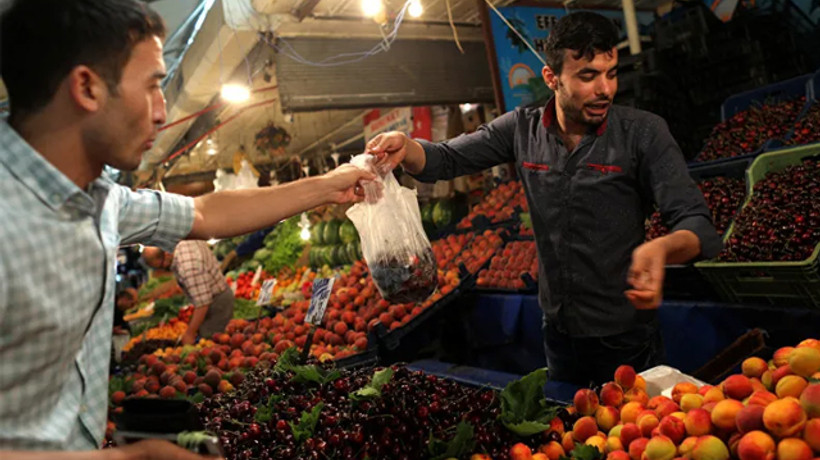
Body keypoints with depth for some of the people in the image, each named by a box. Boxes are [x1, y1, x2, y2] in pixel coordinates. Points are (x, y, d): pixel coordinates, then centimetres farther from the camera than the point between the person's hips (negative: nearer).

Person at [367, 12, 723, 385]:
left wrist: (662, 248, -44)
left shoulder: (643, 133, -15)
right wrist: (405, 146, -26)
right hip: (558, 330, 3)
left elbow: (695, 221, -21)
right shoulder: (522, 129, -6)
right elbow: (445, 159, -3)